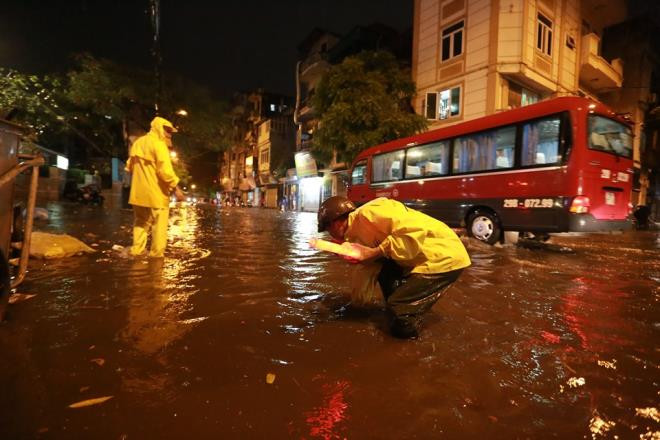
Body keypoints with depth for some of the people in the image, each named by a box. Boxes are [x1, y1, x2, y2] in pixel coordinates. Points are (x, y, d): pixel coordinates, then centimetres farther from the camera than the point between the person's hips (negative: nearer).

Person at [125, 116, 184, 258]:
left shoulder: (138, 143, 14)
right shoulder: (159, 144, -12)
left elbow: (130, 166, 20)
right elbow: (165, 170, -22)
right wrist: (176, 188, -19)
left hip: (139, 192, 8)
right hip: (156, 193, -8)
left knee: (141, 222, 18)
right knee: (159, 224, 1)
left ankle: (137, 250, 20)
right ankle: (156, 254, 4)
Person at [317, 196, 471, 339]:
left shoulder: (368, 212, -20)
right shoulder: (359, 231, 11)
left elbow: (415, 232, -28)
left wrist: (374, 253, -24)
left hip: (446, 256, -10)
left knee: (399, 306, -12)